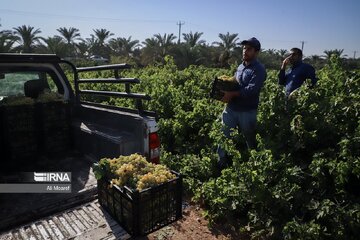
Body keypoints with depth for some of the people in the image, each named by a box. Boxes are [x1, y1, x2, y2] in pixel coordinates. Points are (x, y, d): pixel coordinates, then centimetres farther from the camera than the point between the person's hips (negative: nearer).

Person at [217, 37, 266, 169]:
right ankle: (221, 162, 19)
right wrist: (225, 91, 0)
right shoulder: (240, 66, 12)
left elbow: (251, 90, -23)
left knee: (250, 139, 13)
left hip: (247, 111, -6)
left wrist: (232, 94, -25)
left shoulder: (259, 69, -11)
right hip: (231, 108, 6)